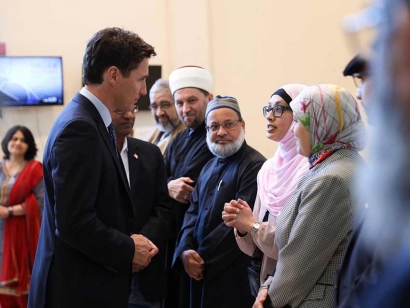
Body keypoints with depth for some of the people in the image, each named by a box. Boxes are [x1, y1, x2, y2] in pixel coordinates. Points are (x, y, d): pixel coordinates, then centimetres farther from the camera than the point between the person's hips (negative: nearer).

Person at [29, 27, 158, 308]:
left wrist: (130, 242, 0)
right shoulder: (79, 128, -20)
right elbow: (73, 222, -25)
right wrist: (128, 251, -12)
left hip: (92, 284, 9)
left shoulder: (92, 121, 9)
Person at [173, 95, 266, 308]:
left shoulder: (254, 166, -13)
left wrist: (203, 258, -13)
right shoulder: (210, 167, 15)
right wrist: (185, 250, -6)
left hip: (233, 274, -7)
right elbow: (193, 211, 11)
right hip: (201, 270, 7)